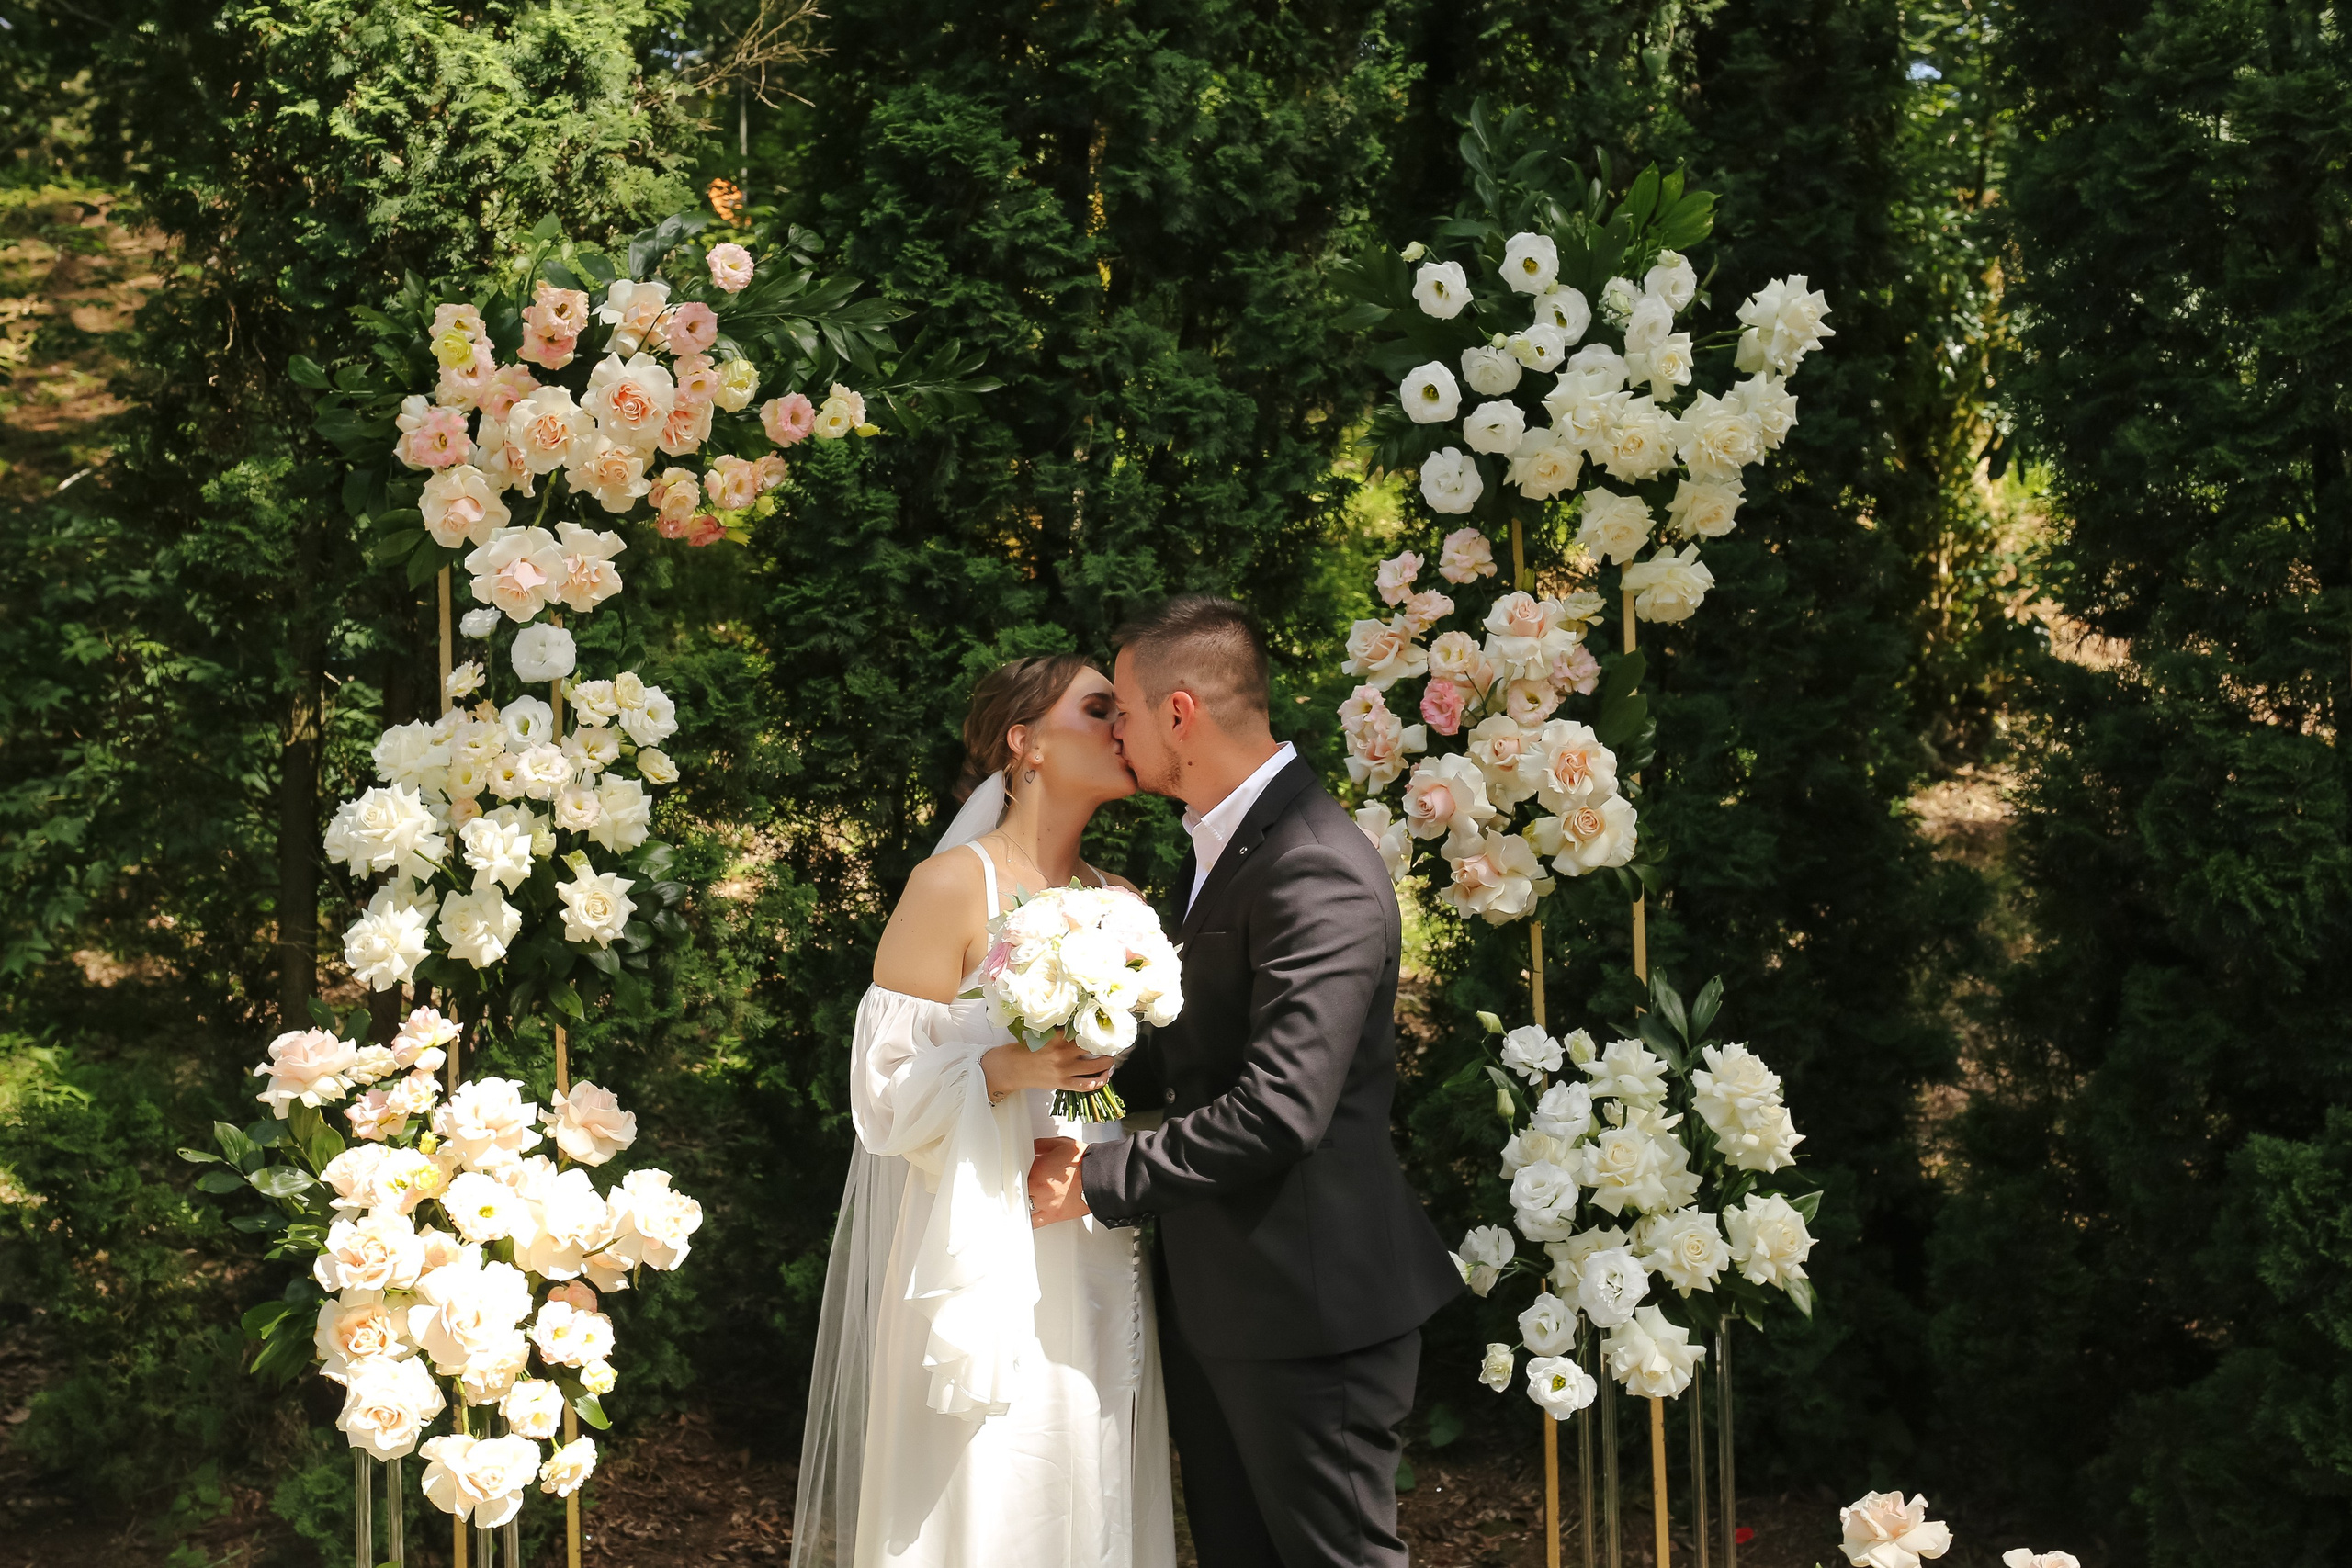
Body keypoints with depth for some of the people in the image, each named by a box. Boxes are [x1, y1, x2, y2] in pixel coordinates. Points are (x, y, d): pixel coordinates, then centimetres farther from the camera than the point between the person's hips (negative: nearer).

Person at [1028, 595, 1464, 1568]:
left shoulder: (1319, 873, -22)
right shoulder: (1222, 844, 11)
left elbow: (1278, 1111, -27)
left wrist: (1098, 1179, -18)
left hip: (1306, 1305, -10)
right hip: (1217, 1301, 10)